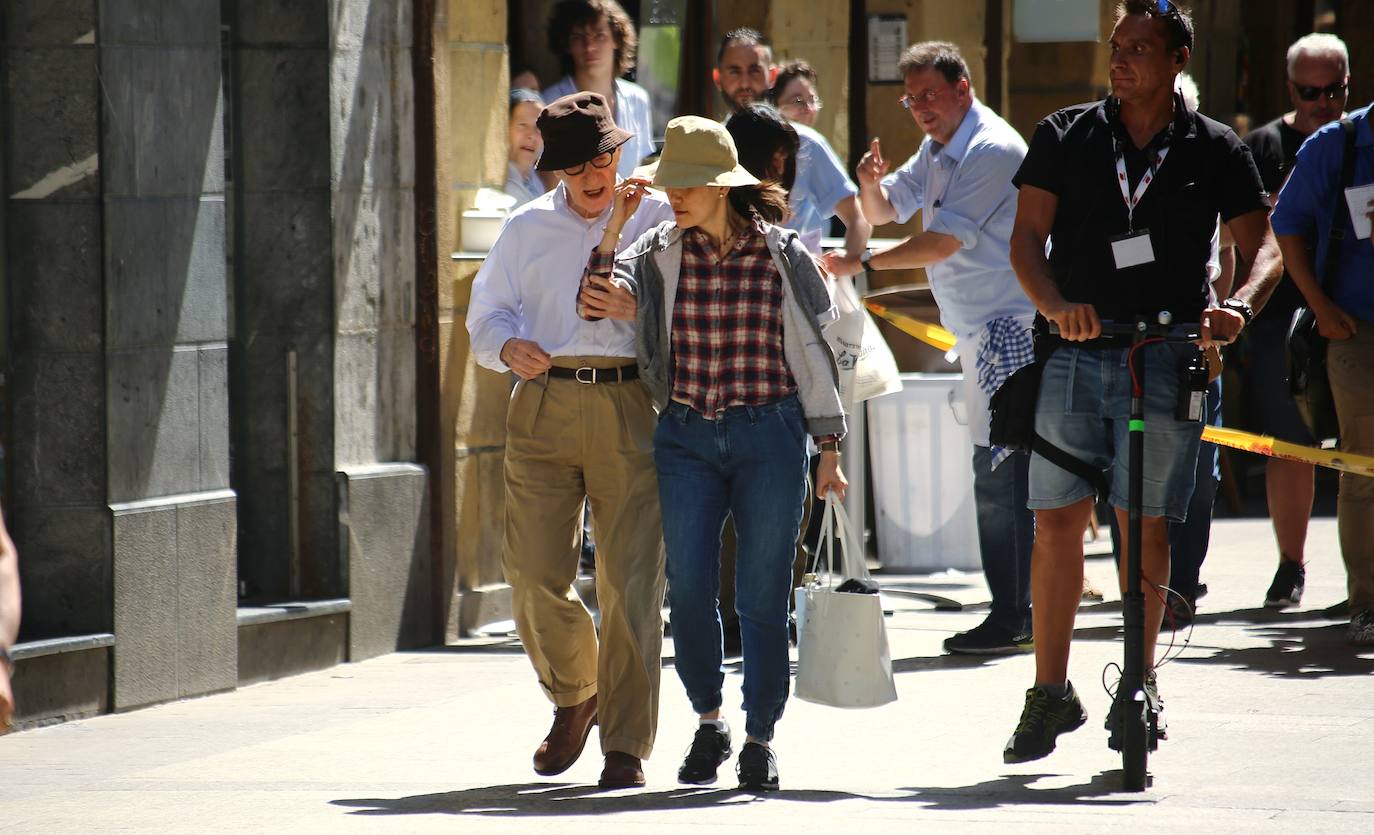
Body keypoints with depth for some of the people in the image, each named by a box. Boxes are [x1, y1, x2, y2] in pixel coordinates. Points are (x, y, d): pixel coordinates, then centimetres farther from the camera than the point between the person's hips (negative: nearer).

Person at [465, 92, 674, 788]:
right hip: (543, 404, 2)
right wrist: (509, 346, -5)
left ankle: (625, 743, -3)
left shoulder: (658, 220, 9)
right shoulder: (528, 229, 16)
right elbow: (486, 312, 18)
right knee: (533, 573, -4)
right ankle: (573, 697, 24)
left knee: (630, 580, -8)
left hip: (630, 408, -2)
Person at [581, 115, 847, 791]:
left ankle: (760, 738, 10)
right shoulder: (661, 252, 4)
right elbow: (596, 303, -1)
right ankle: (708, 723, 16)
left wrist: (829, 449, 2)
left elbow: (813, 353, 4)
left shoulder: (783, 255, -1)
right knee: (689, 588, -4)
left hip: (769, 437, -2)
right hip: (687, 437, 2)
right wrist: (612, 230, -9)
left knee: (762, 594, 0)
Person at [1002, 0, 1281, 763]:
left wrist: (1238, 305, -18)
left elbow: (1263, 248, 4)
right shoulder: (1065, 137, 7)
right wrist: (1055, 306, -18)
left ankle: (1141, 685, 12)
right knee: (1056, 523, -3)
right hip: (1074, 355, 1)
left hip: (1164, 358, -1)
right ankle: (1050, 692, 5)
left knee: (1145, 525, 0)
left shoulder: (1215, 151, 6)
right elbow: (1027, 236, 1)